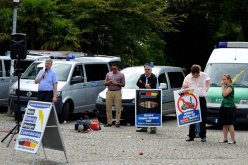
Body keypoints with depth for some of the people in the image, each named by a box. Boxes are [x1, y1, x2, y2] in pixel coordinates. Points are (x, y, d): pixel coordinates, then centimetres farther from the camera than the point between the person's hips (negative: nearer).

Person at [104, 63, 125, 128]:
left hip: (117, 92, -3)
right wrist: (108, 82, -6)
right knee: (108, 108, -1)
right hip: (109, 92, 3)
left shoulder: (121, 74, 7)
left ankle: (117, 122, -1)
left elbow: (123, 84, 3)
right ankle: (109, 122, 4)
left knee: (118, 108, -5)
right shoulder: (108, 74, 16)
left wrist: (116, 83, -12)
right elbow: (105, 83, 17)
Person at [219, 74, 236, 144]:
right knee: (224, 124, 10)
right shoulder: (225, 87, 16)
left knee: (230, 124, -9)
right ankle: (225, 139, 15)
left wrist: (222, 85, -15)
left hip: (229, 107, -9)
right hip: (224, 107, 9)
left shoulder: (230, 87, -10)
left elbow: (225, 94, -22)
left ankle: (233, 139, -6)